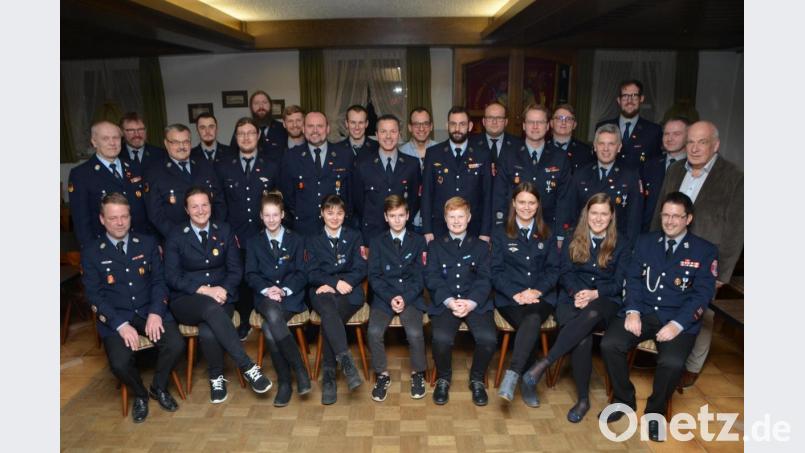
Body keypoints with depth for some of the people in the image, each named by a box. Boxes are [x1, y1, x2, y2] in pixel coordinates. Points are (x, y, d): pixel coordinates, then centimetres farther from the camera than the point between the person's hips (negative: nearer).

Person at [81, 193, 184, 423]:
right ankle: (139, 394, 9)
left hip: (151, 310, 2)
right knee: (120, 362, -26)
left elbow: (159, 281, 4)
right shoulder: (91, 252, 1)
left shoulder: (147, 243, 7)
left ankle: (159, 387, 10)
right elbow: (94, 296, -4)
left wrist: (156, 313, -14)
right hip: (115, 318, -1)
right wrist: (121, 325, -17)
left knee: (176, 345, -23)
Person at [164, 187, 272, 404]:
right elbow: (172, 277, -3)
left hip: (221, 296, 1)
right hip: (186, 300, -1)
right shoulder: (176, 236, 3)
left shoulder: (225, 231, 8)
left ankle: (217, 378, -5)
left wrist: (224, 289, -14)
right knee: (211, 307, -39)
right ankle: (248, 367, -34)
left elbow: (236, 270, 7)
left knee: (208, 332, -34)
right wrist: (203, 290, -17)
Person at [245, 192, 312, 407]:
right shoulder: (253, 242, 16)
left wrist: (284, 290, -15)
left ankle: (285, 381, -15)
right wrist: (267, 290, -14)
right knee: (273, 315, -34)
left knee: (268, 327, -31)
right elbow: (251, 274, 6)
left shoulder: (296, 240, 13)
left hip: (291, 296, -1)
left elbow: (301, 274, 4)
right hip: (265, 297, 2)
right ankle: (299, 369, -25)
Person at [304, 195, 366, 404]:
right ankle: (347, 363, -44)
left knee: (328, 318, -32)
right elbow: (312, 273, 5)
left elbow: (360, 270, 5)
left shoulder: (354, 237, 17)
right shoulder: (313, 241, 18)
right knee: (329, 311, -36)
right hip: (322, 292, 0)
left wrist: (330, 285, -10)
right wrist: (336, 282, -15)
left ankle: (329, 374, -26)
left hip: (349, 291, 0)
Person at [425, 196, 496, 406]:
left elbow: (484, 279, 5)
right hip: (444, 302, -1)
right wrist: (449, 301, -14)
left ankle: (477, 379, 4)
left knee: (488, 338, -26)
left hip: (476, 302, 1)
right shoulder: (435, 245, 16)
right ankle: (443, 379, 2)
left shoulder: (481, 246, 17)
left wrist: (471, 302, -14)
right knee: (441, 338, -29)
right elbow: (432, 278, 3)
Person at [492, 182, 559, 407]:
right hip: (509, 297, -1)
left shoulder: (546, 235, 17)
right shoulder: (501, 233, 9)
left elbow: (553, 269, 9)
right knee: (531, 327, -31)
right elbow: (496, 271, 2)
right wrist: (516, 293, -14)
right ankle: (528, 382, -17)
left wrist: (537, 291, -11)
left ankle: (511, 376, -36)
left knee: (532, 320, -34)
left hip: (541, 296, 1)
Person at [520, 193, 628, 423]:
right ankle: (583, 398, -17)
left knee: (591, 314, -40)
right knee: (582, 339, -33)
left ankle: (544, 363, -40)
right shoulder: (573, 241, 14)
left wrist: (595, 294, -15)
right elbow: (564, 273, 6)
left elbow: (619, 283, 5)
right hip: (572, 298, 1)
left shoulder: (620, 245, 11)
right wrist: (576, 293, -16)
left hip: (605, 302, 0)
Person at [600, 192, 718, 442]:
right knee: (609, 345, -23)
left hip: (678, 320, -2)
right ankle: (624, 399, 4)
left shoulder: (705, 251, 3)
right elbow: (633, 279, 6)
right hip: (641, 312, 2)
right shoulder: (645, 241, 12)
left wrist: (677, 324, -18)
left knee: (672, 362, -30)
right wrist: (632, 311, -11)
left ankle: (655, 411, 1)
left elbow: (702, 294, -5)